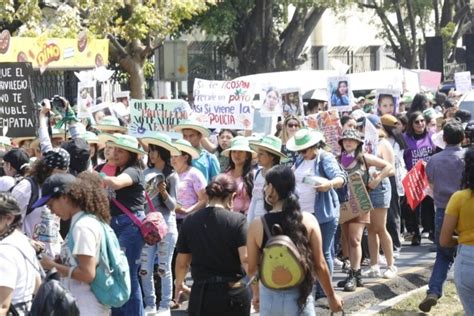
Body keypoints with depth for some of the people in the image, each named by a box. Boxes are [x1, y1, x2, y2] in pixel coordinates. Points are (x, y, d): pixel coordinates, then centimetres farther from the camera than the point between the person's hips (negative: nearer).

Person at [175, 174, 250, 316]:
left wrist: (179, 282, 28)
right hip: (234, 295, -2)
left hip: (201, 294, 2)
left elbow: (182, 262, 9)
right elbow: (246, 258, -19)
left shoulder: (190, 221, 0)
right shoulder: (237, 220, -10)